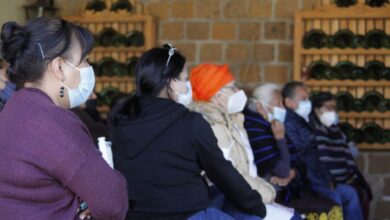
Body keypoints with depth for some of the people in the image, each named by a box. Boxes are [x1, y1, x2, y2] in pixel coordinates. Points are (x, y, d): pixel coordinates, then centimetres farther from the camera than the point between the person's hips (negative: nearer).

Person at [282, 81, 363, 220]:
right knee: (334, 198, -24)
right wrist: (322, 183, -17)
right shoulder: (288, 124, -15)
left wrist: (327, 179, 7)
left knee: (350, 193, 6)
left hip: (315, 179, 10)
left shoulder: (302, 122, 18)